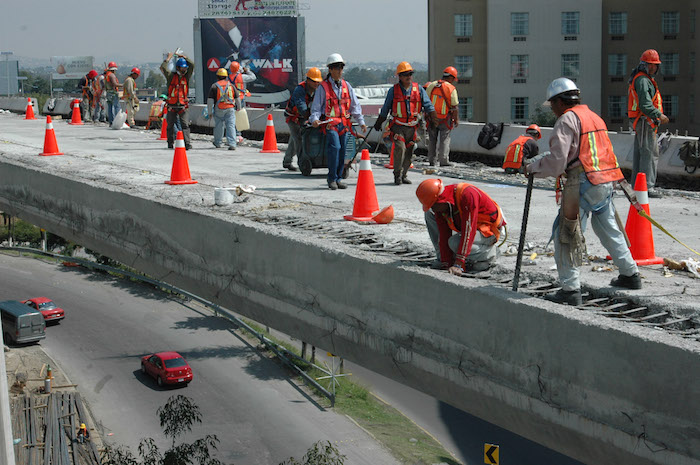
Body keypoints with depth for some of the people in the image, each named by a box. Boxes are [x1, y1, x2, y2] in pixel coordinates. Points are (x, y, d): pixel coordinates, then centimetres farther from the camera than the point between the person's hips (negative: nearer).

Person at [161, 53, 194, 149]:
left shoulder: (186, 77, 10)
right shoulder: (171, 76, 4)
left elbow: (192, 65, 5)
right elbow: (162, 68, -7)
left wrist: (184, 57, 10)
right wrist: (168, 58, 2)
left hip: (182, 106, 1)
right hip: (172, 106, -1)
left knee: (185, 125, -11)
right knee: (170, 126, 9)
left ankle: (187, 143, -17)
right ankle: (170, 143, 23)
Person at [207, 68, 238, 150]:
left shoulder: (214, 86, -1)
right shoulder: (231, 85, 8)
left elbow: (210, 100, -3)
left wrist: (210, 112, 3)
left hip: (219, 110, -1)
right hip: (230, 109, 1)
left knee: (218, 126, 13)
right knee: (231, 126, -3)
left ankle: (217, 143, 27)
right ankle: (232, 144, -13)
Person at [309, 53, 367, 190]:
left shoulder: (347, 86, 13)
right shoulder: (323, 87, 0)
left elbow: (355, 105, 14)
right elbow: (316, 106, 1)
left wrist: (361, 121, 6)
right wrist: (315, 119, -18)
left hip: (344, 123, 5)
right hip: (330, 123, -5)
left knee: (342, 151, 5)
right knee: (335, 147, -19)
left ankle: (338, 179, 17)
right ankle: (332, 179, -9)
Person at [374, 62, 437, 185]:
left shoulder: (419, 89, 6)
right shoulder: (393, 90, 2)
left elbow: (428, 105, 2)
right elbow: (385, 109, 11)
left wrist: (434, 117, -13)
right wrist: (378, 123, 17)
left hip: (412, 127, 3)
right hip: (398, 126, -2)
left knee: (409, 153, 7)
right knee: (400, 148, -19)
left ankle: (404, 175, 23)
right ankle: (397, 174, -6)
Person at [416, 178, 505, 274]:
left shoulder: (467, 195, -34)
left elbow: (469, 231, -37)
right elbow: (444, 236, -8)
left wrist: (459, 265, -39)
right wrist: (447, 264, -14)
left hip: (489, 229, -8)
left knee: (454, 243, -34)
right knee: (429, 214, -3)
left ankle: (490, 253, -7)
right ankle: (443, 258, -1)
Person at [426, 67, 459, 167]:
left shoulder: (431, 85, -1)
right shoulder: (451, 88, -12)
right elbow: (455, 107, -11)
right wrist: (456, 119, 1)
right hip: (445, 119, -4)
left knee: (432, 139, 13)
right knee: (444, 139, 5)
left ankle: (431, 160, 16)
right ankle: (443, 161, 0)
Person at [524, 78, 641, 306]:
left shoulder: (566, 120, -7)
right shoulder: (594, 116, 19)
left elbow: (557, 161, -14)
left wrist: (532, 167, 0)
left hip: (583, 184, -9)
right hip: (605, 182, 9)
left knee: (565, 234, -3)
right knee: (609, 229, 23)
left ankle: (570, 289, -6)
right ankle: (631, 275, 34)